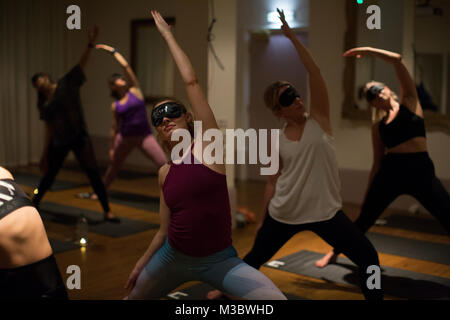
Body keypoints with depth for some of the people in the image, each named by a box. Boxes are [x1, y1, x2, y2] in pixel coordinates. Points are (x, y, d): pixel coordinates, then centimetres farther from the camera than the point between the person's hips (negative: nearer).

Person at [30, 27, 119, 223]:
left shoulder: (66, 84, -1)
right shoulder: (43, 104, 11)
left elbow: (82, 65, -12)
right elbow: (49, 129, 14)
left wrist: (90, 44, -26)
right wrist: (45, 154, 13)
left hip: (78, 137, -5)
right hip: (58, 142, 5)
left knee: (93, 173, -8)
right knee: (48, 176, 16)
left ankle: (107, 212, -3)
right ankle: (33, 205, 34)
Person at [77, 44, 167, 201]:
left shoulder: (135, 91, 1)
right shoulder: (115, 106, 4)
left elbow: (126, 66, -5)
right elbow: (114, 127, 11)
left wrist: (113, 51, 1)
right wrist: (111, 148, 10)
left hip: (144, 136, -2)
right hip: (125, 137, 2)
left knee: (163, 163, -13)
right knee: (113, 166, 18)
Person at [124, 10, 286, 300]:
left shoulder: (208, 144, -9)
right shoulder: (165, 173, 4)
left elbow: (192, 82, -13)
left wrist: (167, 33, -4)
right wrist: (142, 264, 22)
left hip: (220, 260, -4)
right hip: (173, 258, 5)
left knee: (275, 297, -23)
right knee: (134, 296, 24)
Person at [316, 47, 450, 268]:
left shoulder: (409, 102, 5)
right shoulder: (378, 127, 12)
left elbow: (397, 60, -4)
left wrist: (367, 50, 5)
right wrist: (368, 194, 16)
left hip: (421, 171, -2)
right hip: (390, 172, 3)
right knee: (364, 220, 12)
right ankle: (334, 253, 33)